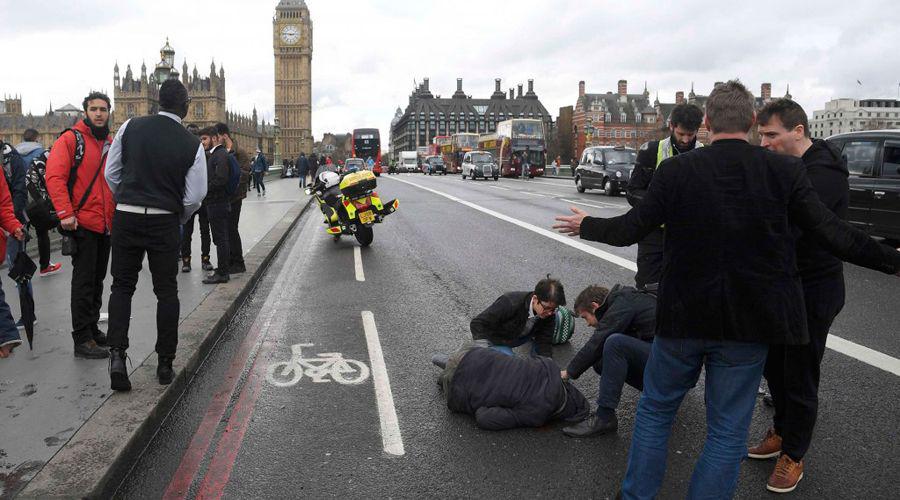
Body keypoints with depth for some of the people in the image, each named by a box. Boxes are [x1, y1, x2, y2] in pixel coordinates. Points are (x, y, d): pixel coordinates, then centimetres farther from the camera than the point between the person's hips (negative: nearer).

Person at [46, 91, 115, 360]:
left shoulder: (111, 144, 15)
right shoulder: (70, 139, -6)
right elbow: (55, 177, -15)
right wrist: (65, 213, -21)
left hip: (106, 225, 7)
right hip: (82, 223, -7)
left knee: (97, 280, 15)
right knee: (84, 281, -4)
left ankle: (92, 329, 28)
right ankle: (83, 340, 3)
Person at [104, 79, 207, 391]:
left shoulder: (130, 128, -2)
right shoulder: (192, 145, -7)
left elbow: (111, 173, 4)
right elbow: (195, 197, -5)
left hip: (126, 217, 2)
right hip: (165, 222, -1)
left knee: (122, 286, 13)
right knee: (166, 291, 10)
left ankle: (117, 354, -1)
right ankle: (165, 364, 14)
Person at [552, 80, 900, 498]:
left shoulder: (676, 170, -10)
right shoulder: (786, 171, -8)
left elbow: (629, 230, -4)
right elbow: (834, 236, -6)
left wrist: (586, 226, 15)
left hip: (683, 317, 0)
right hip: (749, 323, 0)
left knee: (655, 408, 20)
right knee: (728, 430, 14)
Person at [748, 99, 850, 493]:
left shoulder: (822, 175, -24)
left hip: (813, 292, -8)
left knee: (800, 377, 5)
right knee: (773, 365, 19)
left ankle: (794, 455, 24)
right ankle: (781, 432, 40)